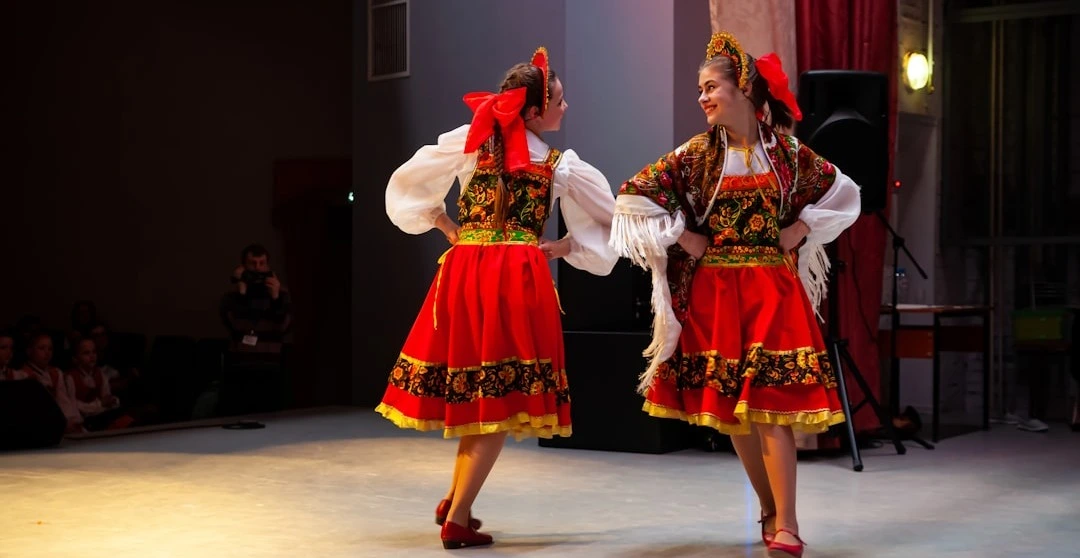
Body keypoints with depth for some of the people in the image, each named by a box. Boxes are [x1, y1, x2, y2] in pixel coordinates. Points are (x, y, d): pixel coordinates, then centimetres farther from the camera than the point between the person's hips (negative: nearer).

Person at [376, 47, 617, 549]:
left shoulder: (467, 141, 7)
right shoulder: (563, 166, 4)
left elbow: (404, 187, 12)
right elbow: (609, 220, 14)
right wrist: (562, 247, 13)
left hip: (463, 272, 4)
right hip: (520, 277, -3)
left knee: (475, 391, 18)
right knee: (503, 397, 1)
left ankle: (454, 501, 22)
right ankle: (458, 519, -1)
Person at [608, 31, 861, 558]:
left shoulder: (787, 152, 1)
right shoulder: (696, 154, -1)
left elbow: (842, 193, 15)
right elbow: (633, 196, -3)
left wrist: (799, 230, 3)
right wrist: (682, 239, -7)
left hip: (772, 288, -1)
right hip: (714, 291, 1)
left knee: (771, 401, -9)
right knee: (729, 405, 5)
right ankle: (770, 510, 20)